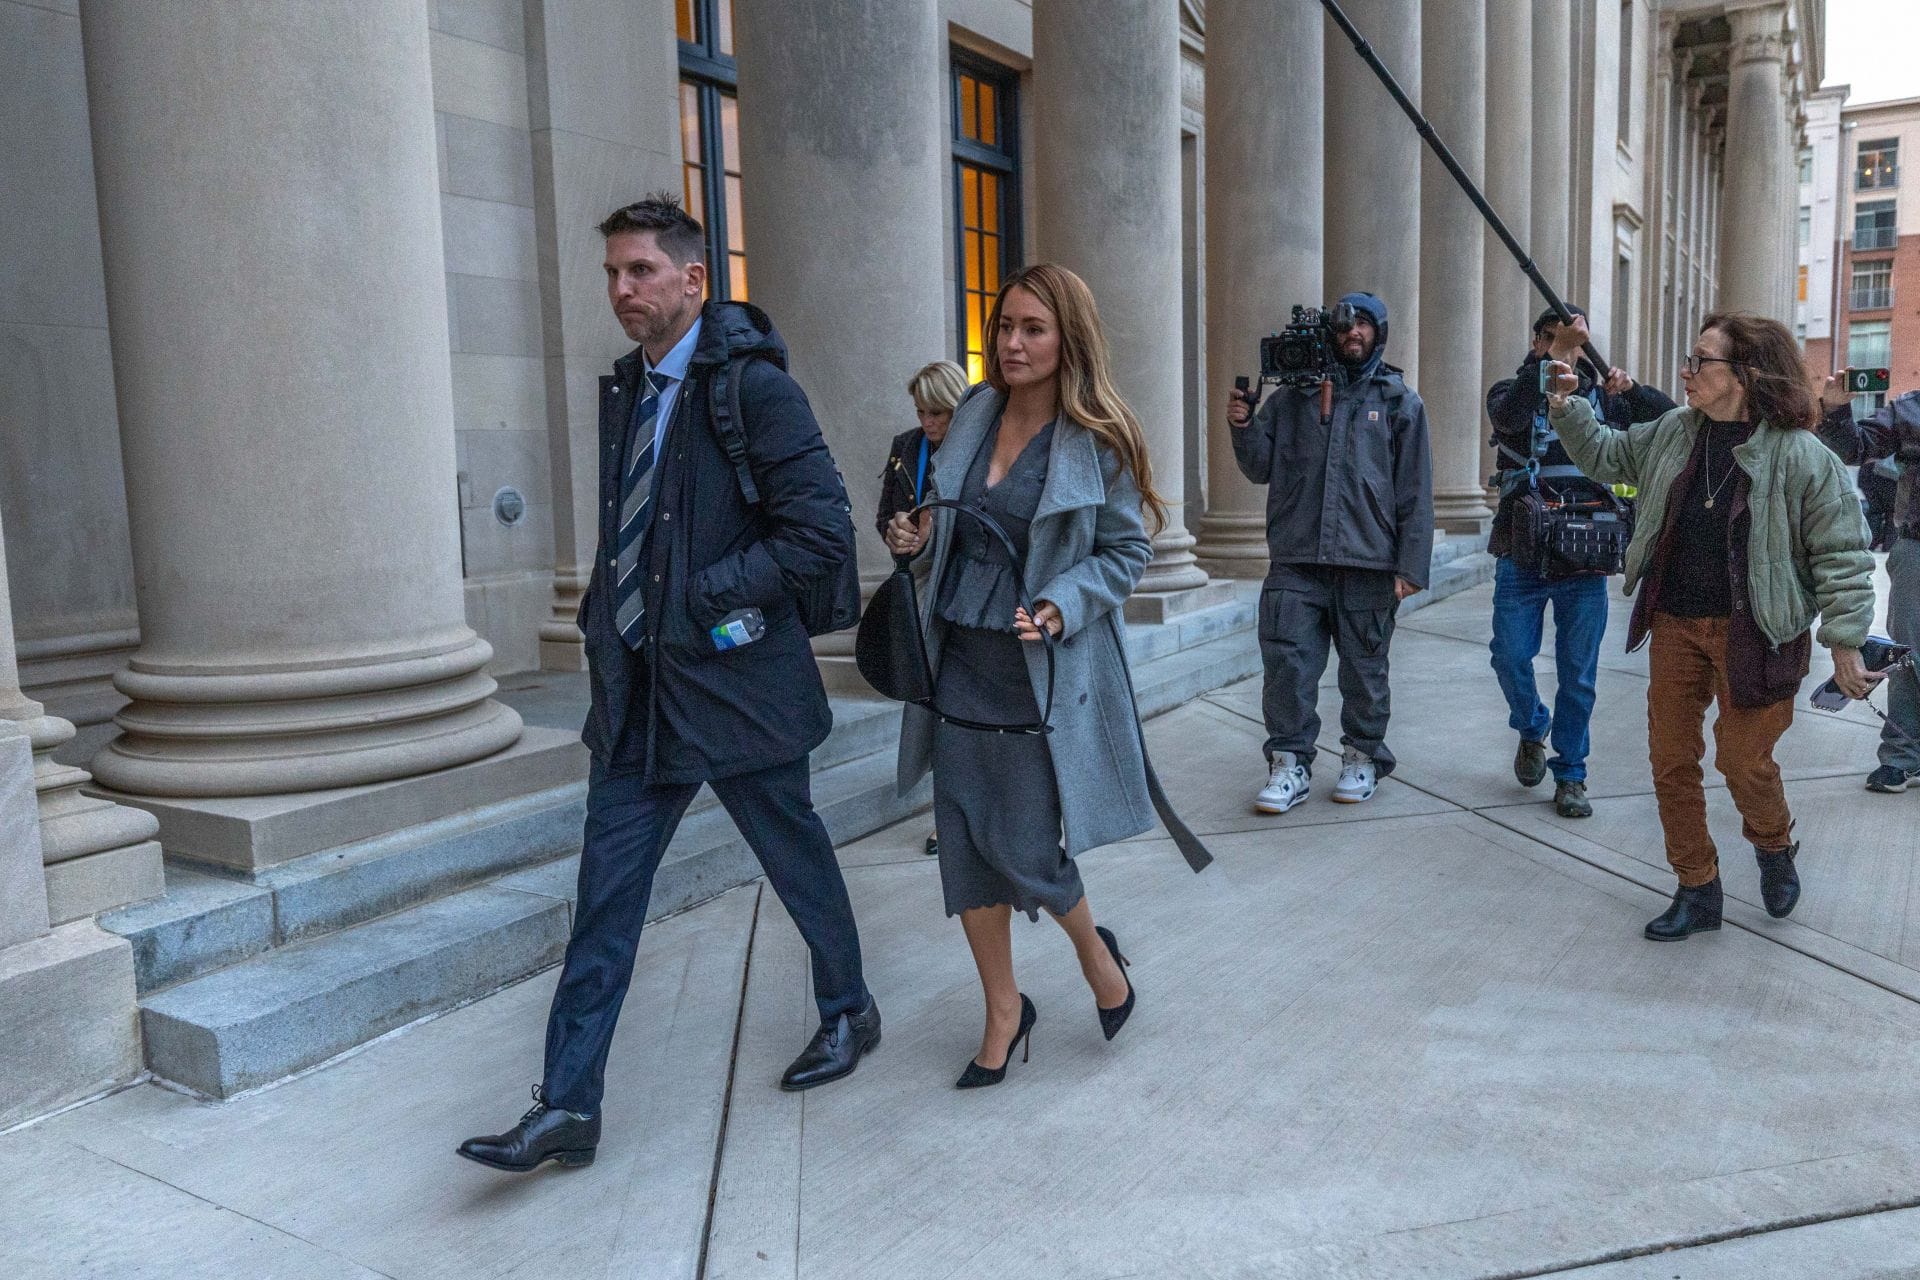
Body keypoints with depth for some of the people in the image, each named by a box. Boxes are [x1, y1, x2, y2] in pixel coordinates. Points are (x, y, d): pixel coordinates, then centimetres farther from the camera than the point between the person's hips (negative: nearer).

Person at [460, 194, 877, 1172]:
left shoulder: (754, 386, -12)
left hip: (735, 681, -6)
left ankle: (848, 1013, 38)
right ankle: (567, 1107, 13)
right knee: (606, 894, 5)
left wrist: (708, 597, -17)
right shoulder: (624, 391, 12)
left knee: (799, 863, 13)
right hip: (638, 689, 7)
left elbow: (823, 530, -18)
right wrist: (602, 619, 8)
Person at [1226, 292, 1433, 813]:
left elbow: (1415, 491, 4)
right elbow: (1262, 467, 14)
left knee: (1365, 667, 9)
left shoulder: (1400, 402, 8)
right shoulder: (1294, 395, 11)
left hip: (1368, 561, -1)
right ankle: (1289, 764, 6)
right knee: (1287, 660, -5)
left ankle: (1363, 758, 24)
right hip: (1297, 557, 1)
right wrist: (1244, 428, -6)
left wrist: (1410, 565, -2)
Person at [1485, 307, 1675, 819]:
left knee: (1578, 671, 3)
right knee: (1510, 655, -2)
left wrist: (1631, 389, -10)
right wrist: (1555, 355, -28)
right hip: (1522, 551, -1)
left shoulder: (1600, 395, 12)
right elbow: (1509, 415, -20)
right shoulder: (1513, 389, 4)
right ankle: (1532, 730, 28)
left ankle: (1570, 773, 15)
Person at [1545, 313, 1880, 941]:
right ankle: (1698, 890, 23)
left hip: (1751, 631, -5)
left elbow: (1841, 554, -11)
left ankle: (1774, 848, 36)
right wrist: (1568, 409, 8)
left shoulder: (1800, 454, -14)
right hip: (1674, 624, 5)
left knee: (1743, 760, 0)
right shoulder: (1673, 432, 2)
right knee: (1670, 759, 7)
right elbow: (1608, 456, 21)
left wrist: (1844, 643, -12)